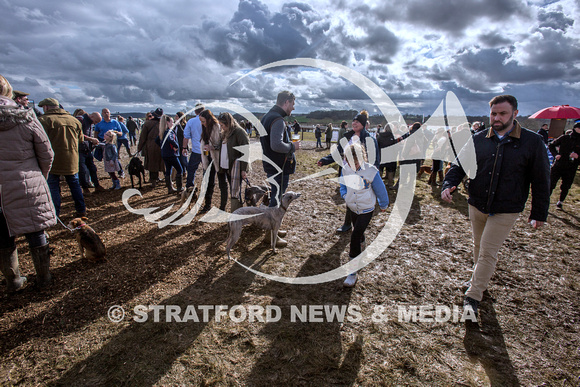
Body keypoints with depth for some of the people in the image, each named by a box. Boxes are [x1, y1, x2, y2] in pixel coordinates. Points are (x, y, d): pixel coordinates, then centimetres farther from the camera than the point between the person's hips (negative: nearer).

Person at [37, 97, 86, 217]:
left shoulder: (44, 120, -9)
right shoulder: (74, 120, 8)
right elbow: (81, 139, 15)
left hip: (53, 159, -4)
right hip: (72, 160, 4)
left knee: (53, 187, 4)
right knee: (75, 184, 15)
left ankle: (54, 214, 8)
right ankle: (81, 210, 19)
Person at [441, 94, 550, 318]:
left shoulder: (532, 142, -6)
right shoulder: (478, 140, 0)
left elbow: (541, 180, -1)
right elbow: (459, 165, 1)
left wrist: (539, 213, 1)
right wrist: (448, 184, -20)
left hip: (506, 211, -3)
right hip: (477, 207, 3)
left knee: (487, 252, -2)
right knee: (479, 247, 19)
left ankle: (473, 297, 10)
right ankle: (480, 279, 42)